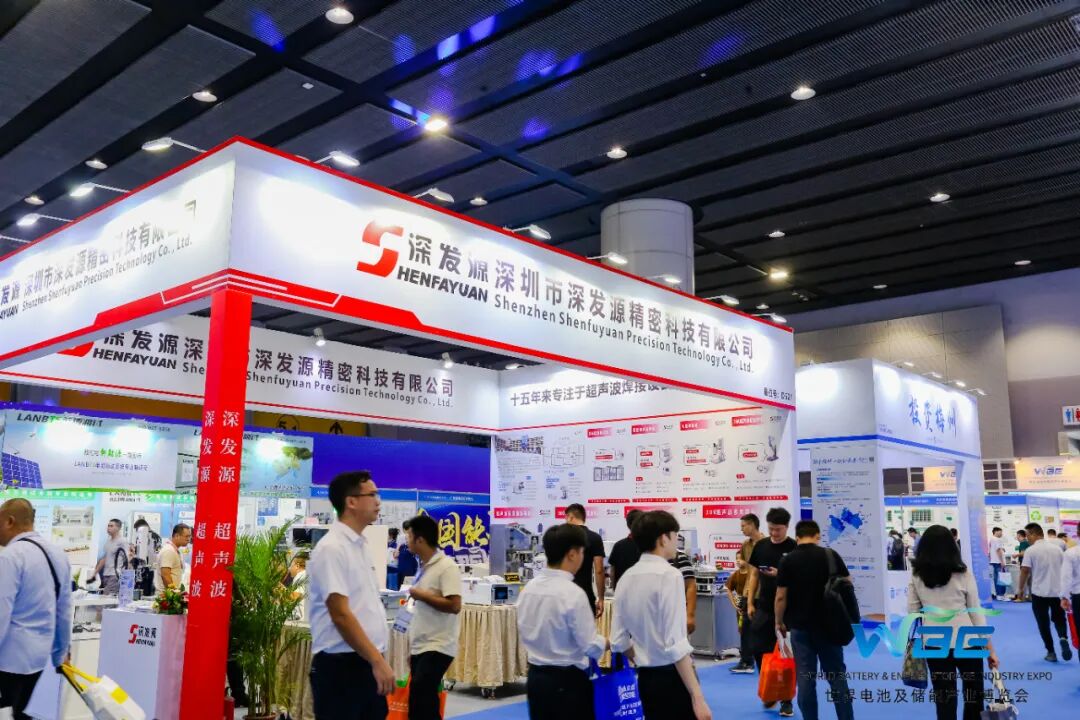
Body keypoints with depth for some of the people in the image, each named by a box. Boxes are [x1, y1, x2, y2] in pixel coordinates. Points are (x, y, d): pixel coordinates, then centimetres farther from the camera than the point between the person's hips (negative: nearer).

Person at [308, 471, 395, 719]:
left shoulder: (361, 545, 12)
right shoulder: (332, 548, -15)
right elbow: (341, 615, -19)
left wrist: (377, 659, 17)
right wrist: (378, 660, -18)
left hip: (366, 662, 8)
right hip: (341, 665, -8)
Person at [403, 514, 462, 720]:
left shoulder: (447, 567, -13)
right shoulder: (424, 567, 12)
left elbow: (454, 606, -22)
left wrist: (421, 595, -14)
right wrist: (412, 648, 17)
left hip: (437, 648, -9)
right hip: (420, 647, 9)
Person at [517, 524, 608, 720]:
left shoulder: (529, 587, 0)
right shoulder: (573, 593, -20)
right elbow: (591, 646, -15)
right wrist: (612, 641, 3)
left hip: (535, 677, 7)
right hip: (567, 682, -7)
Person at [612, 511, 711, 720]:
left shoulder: (626, 578, 5)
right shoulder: (669, 575, -15)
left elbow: (619, 641, 8)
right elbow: (676, 645, -21)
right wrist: (697, 697, -18)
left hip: (646, 678, 7)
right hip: (672, 677, -7)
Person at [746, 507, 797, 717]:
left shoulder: (794, 548, -8)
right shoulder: (761, 546, 5)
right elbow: (754, 575, 10)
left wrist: (780, 574, -24)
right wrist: (750, 602, 5)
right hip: (764, 607, 4)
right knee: (757, 649, 3)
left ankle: (786, 699, 14)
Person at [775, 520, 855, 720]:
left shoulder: (788, 560, -6)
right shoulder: (831, 555, -3)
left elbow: (781, 596, -7)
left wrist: (779, 622, 7)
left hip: (800, 626, -1)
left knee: (805, 678, 5)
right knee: (837, 674, 11)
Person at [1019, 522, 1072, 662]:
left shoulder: (1031, 550, -10)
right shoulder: (1057, 548, 4)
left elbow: (1025, 571, -12)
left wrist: (1021, 589, 0)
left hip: (1039, 593, -4)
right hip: (1058, 591, 4)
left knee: (1044, 623, 7)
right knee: (1059, 619, 16)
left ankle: (1051, 652, 8)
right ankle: (1063, 638, -12)